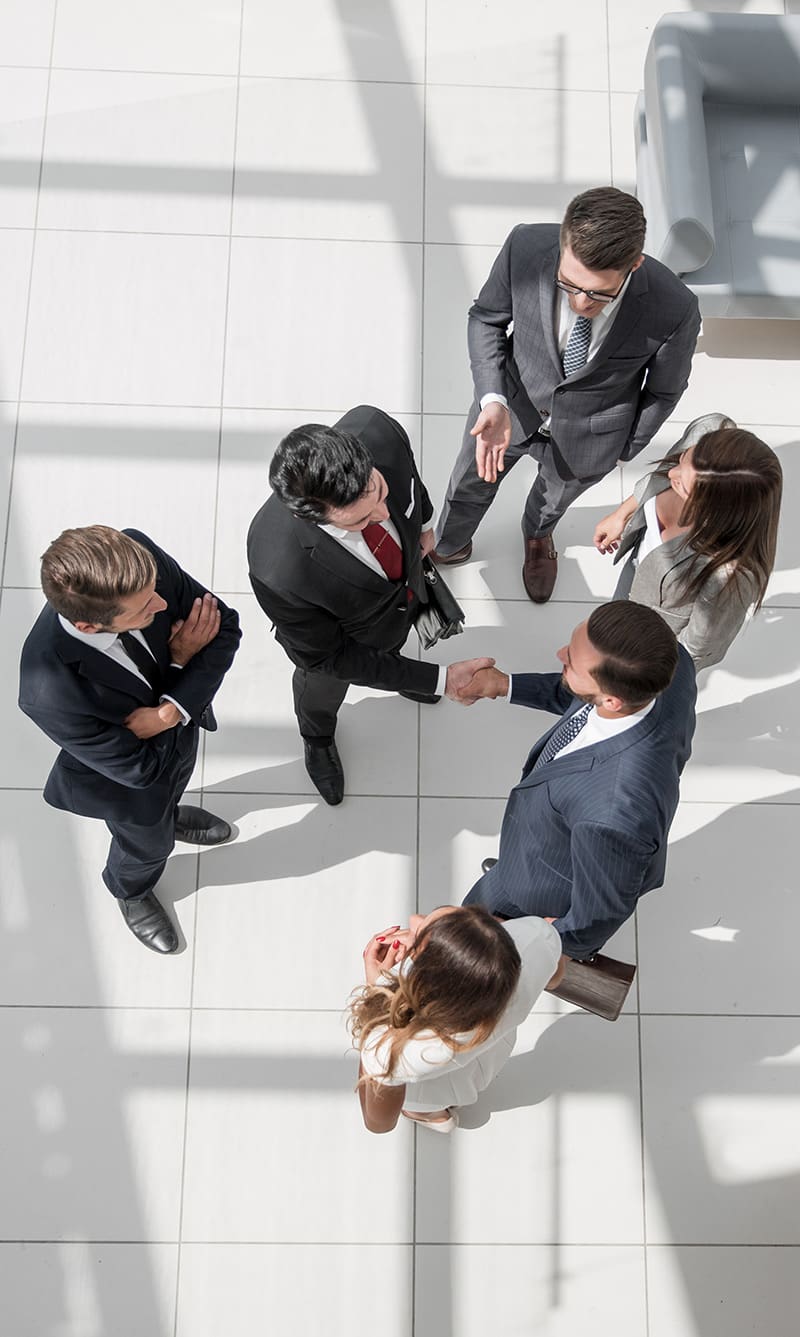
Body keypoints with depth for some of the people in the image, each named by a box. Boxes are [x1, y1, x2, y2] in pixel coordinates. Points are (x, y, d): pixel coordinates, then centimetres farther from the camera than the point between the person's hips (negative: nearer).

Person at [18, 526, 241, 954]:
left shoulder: (139, 558, -37)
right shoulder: (50, 693, -47)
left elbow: (225, 625, -22)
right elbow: (141, 767, -31)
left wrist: (174, 709, -34)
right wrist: (181, 663, -28)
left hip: (181, 715, 4)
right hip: (126, 781, -4)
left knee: (178, 779, 38)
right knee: (150, 843, 29)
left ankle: (169, 814, 74)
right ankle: (131, 891, 65)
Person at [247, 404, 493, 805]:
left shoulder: (375, 430, -41)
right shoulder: (279, 573, -50)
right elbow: (329, 658, -30)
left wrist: (423, 521, 7)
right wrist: (439, 680, -28)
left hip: (405, 580, 3)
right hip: (342, 633, -3)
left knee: (393, 641, 39)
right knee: (323, 688, 33)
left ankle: (391, 665, 76)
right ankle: (317, 739, 69)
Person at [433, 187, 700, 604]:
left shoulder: (674, 311, -36)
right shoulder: (525, 247, -34)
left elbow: (664, 389, -14)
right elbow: (486, 317, -13)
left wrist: (626, 448, 2)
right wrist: (493, 401, -27)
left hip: (587, 435, 0)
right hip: (514, 400, 1)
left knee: (554, 496, 32)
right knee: (470, 485, 27)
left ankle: (538, 537, 70)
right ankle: (446, 546, 63)